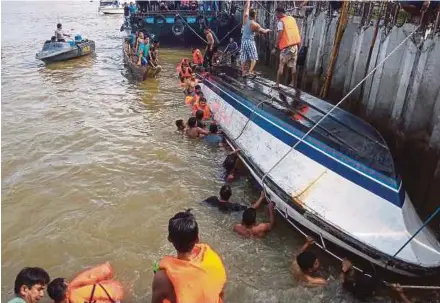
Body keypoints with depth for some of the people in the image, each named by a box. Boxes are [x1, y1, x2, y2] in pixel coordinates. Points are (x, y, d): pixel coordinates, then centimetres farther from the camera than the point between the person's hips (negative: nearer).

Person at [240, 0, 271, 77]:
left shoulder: (245, 19, -2)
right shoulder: (255, 24, -11)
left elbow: (246, 8, 12)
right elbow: (263, 31, 5)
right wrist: (267, 30, 25)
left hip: (243, 40, 5)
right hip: (250, 41, -5)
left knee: (243, 58, 7)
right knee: (253, 58, 1)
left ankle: (243, 72, 8)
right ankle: (250, 71, -14)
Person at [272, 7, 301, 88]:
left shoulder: (281, 21, -9)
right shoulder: (292, 19, 12)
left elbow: (279, 35, -14)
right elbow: (296, 31, 14)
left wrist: (275, 47, -10)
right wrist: (298, 44, 19)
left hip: (286, 47, -6)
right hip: (295, 45, 6)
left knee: (281, 66, 2)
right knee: (293, 66, 12)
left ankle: (277, 84, 2)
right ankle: (293, 83, 17)